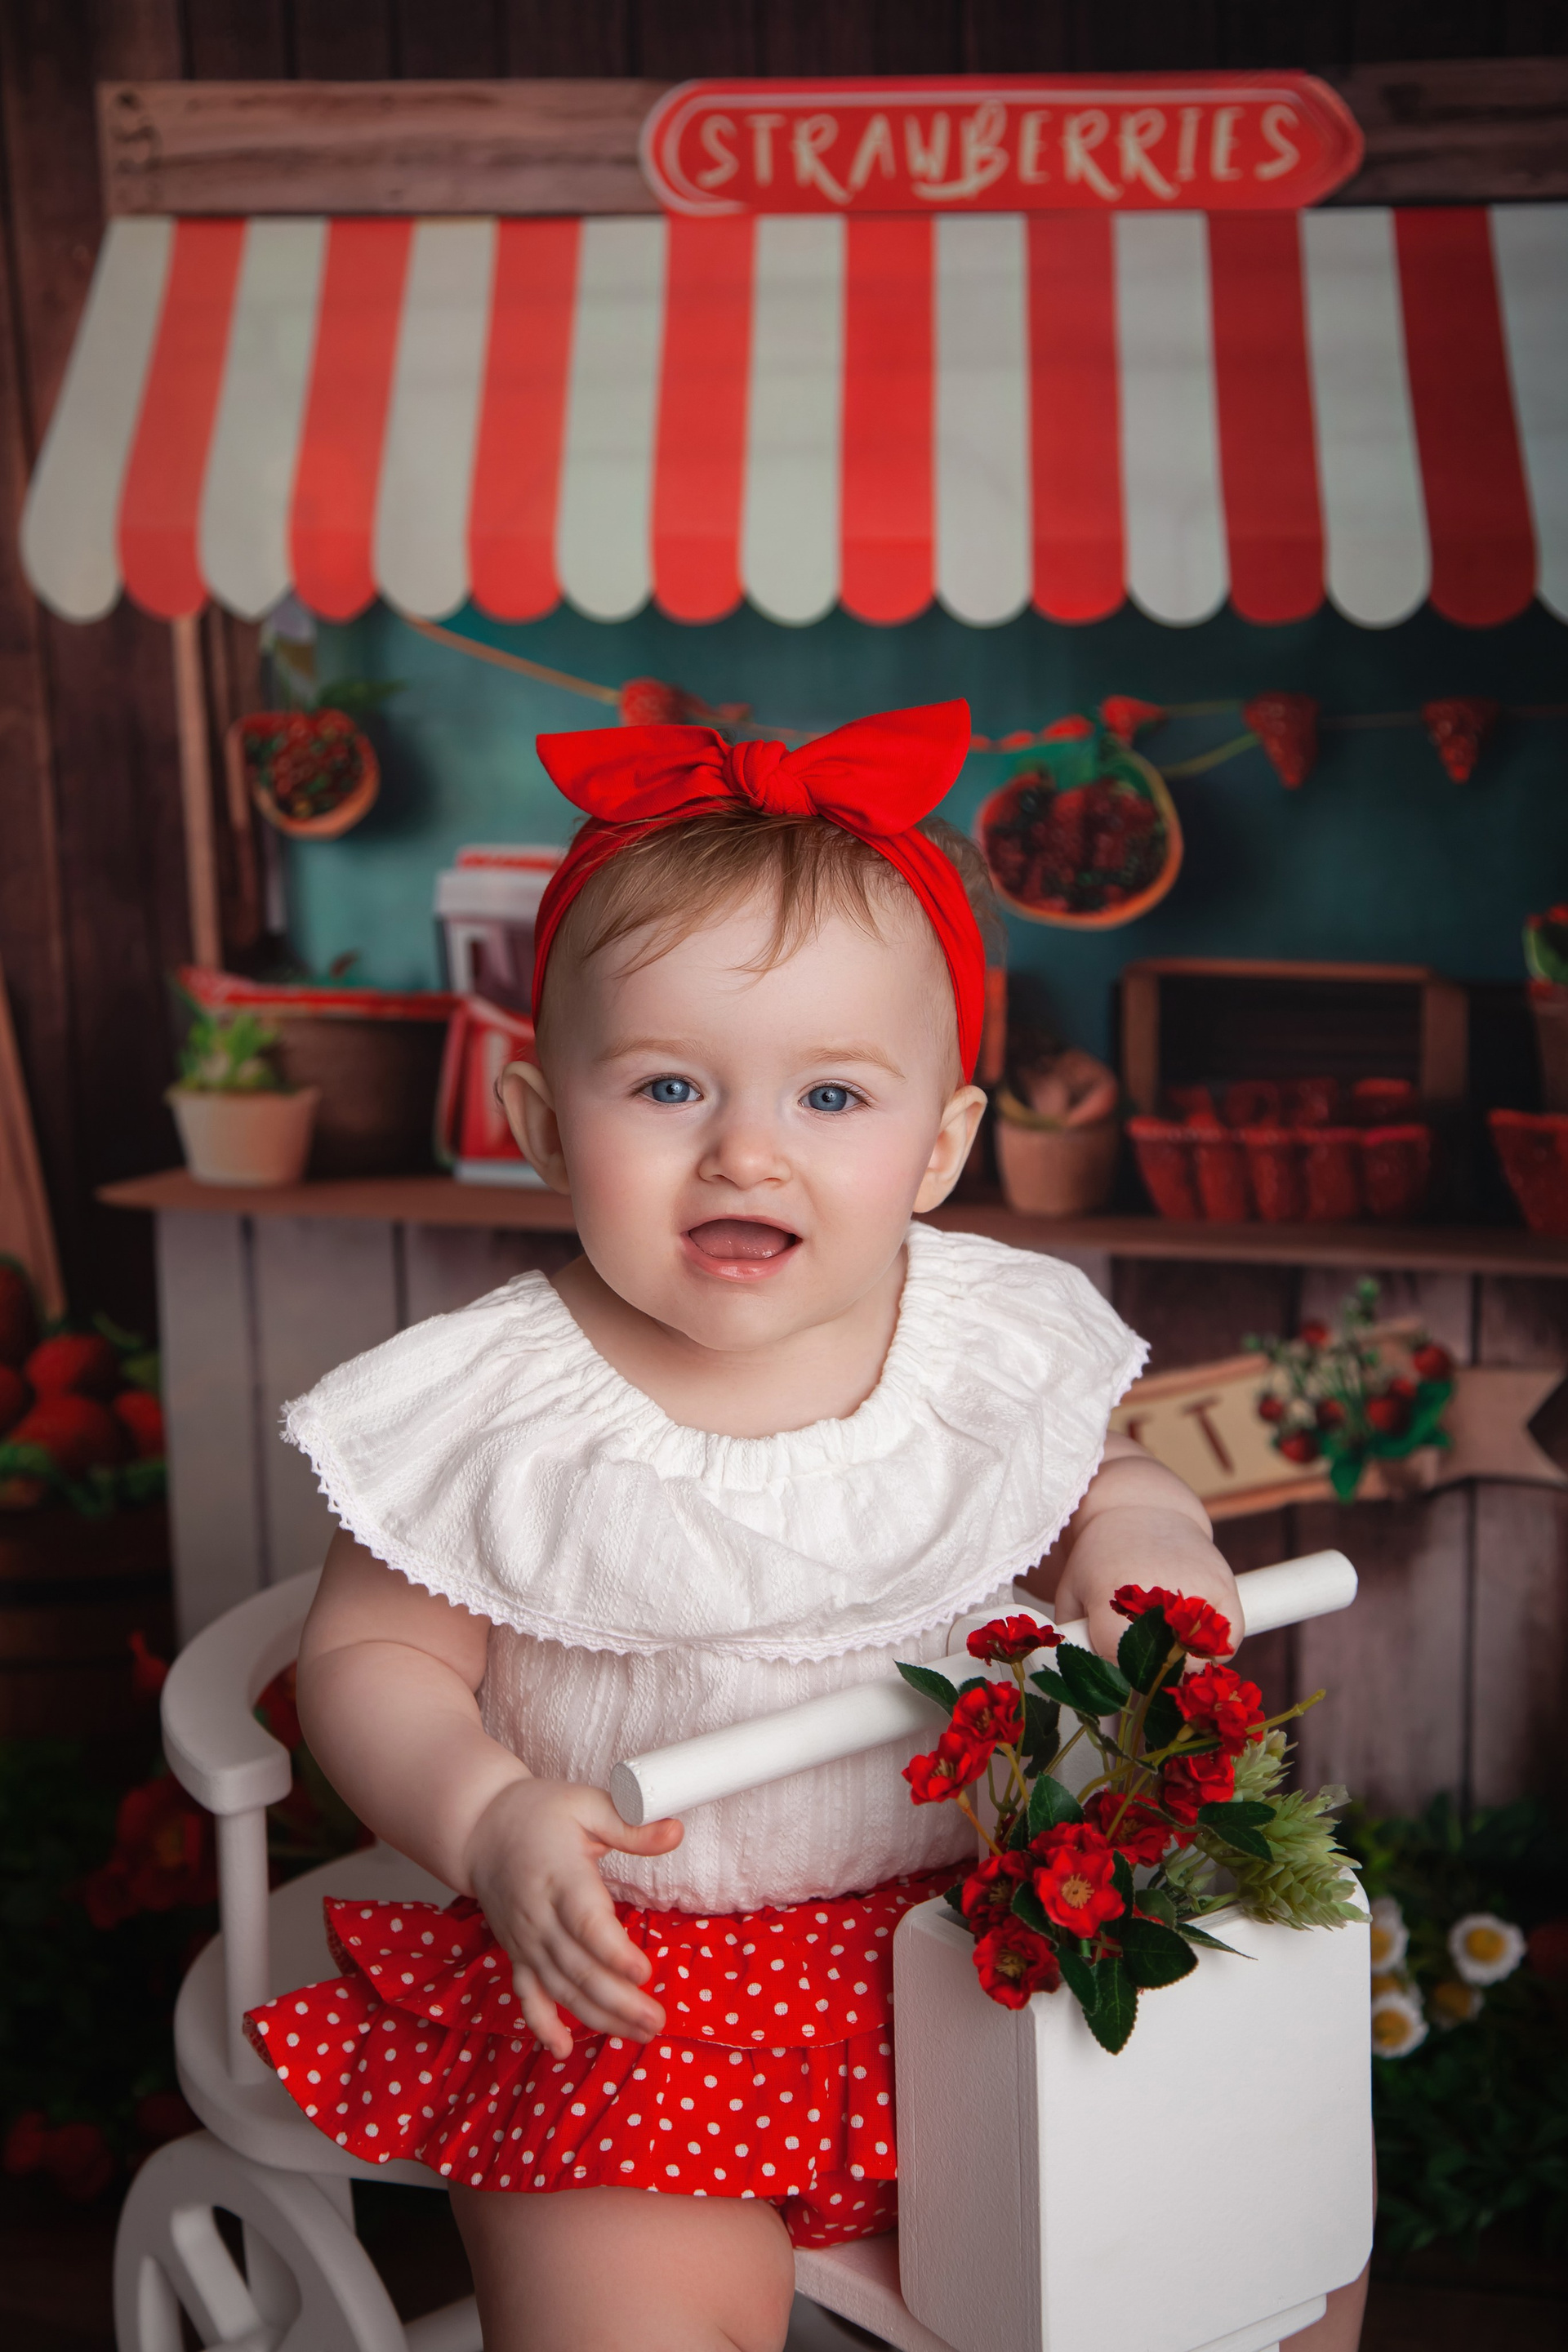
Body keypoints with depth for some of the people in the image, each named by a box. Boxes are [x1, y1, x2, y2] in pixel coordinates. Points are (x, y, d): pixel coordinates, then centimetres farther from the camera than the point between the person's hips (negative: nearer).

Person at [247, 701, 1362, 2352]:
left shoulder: (1000, 1343, -3)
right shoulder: (498, 1414, -13)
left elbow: (1092, 1476, 16)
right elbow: (371, 1654, -4)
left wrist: (1143, 1533, -7)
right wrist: (488, 1817, -22)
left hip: (982, 1921, 3)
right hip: (621, 1968, -2)